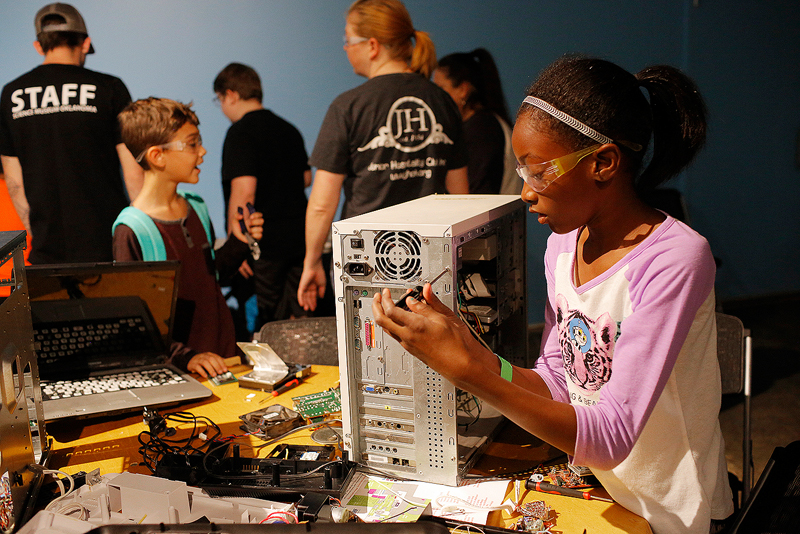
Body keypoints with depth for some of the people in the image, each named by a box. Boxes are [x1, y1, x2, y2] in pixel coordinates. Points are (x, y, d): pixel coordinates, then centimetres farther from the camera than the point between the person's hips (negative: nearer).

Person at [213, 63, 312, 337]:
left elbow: (244, 190, -20)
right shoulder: (289, 129, 12)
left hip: (263, 243, -7)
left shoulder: (241, 132, -12)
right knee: (298, 319, 13)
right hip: (299, 236, 7)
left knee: (262, 326, 3)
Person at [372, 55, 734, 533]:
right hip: (590, 488, 6)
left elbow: (612, 438, -26)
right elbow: (558, 385, 4)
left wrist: (468, 370, -33)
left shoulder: (675, 260, -22)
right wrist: (475, 355, -12)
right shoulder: (563, 244, 1)